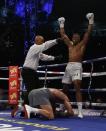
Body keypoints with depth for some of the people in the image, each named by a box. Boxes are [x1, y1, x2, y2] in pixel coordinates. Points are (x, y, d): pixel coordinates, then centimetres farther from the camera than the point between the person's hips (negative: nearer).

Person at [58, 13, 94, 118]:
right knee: (64, 89, 8)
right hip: (68, 67, 6)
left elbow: (88, 33, 1)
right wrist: (61, 24, 32)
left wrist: (91, 21, -2)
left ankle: (80, 112, -22)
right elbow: (63, 35, 28)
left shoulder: (82, 44, 7)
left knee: (77, 88, -18)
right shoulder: (69, 44, 21)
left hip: (77, 67, -6)